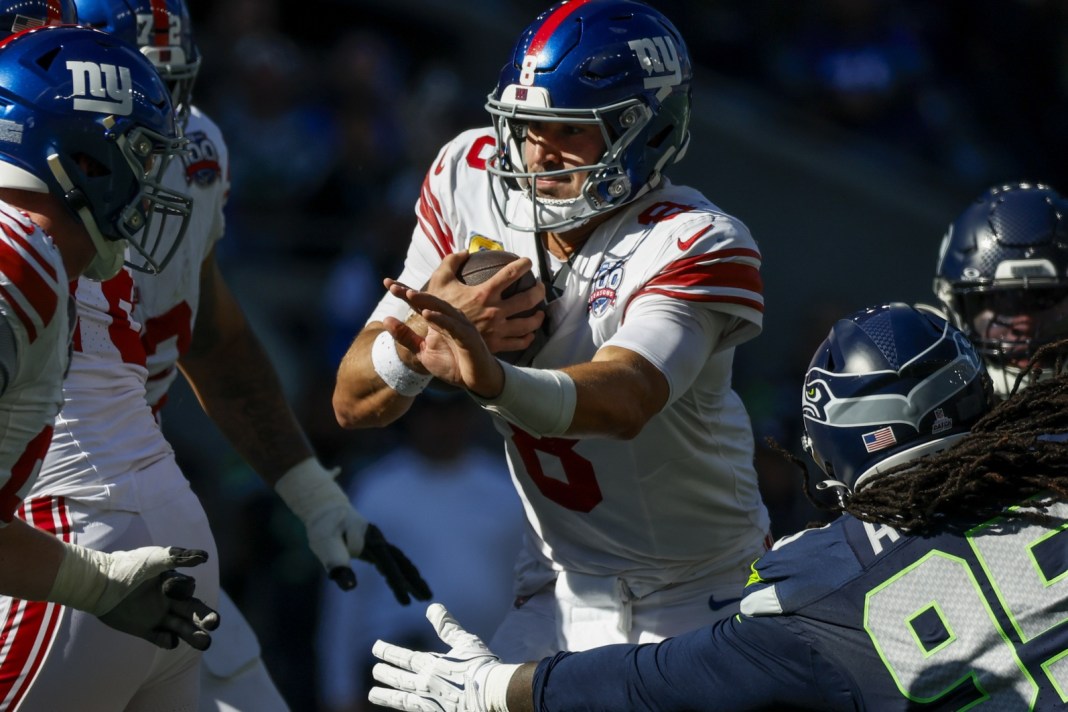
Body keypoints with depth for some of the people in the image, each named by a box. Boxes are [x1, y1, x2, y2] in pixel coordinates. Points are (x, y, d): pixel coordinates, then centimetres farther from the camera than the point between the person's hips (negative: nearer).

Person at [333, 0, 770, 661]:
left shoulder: (694, 245, -20)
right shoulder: (471, 180, -5)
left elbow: (624, 401, -41)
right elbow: (354, 403, -5)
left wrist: (493, 379, -62)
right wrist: (432, 331, -28)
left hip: (704, 606, -4)